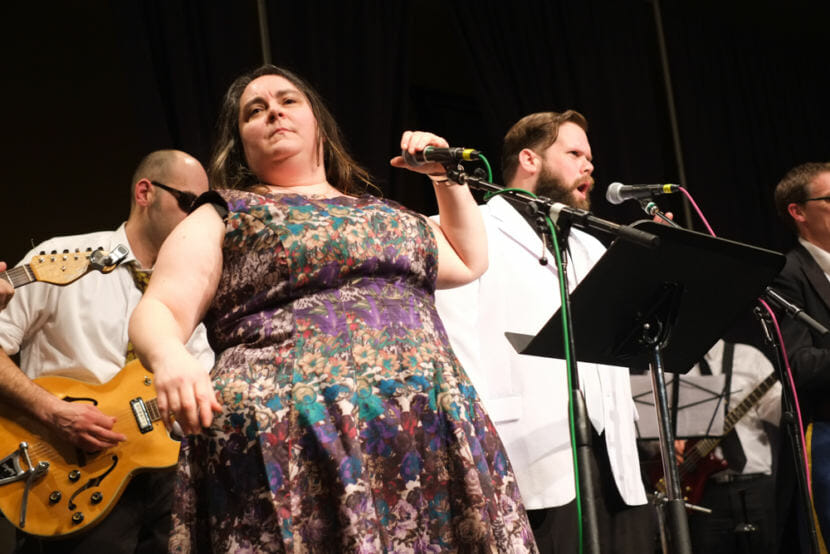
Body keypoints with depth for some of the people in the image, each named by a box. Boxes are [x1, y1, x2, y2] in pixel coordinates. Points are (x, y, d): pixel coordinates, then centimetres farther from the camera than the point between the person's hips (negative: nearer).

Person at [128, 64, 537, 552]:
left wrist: (446, 176, 27)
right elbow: (156, 312, 0)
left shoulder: (384, 213, 25)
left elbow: (469, 261, 37)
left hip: (428, 439, 4)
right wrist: (170, 358, -22)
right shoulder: (221, 217, 11)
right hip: (292, 444, -4)